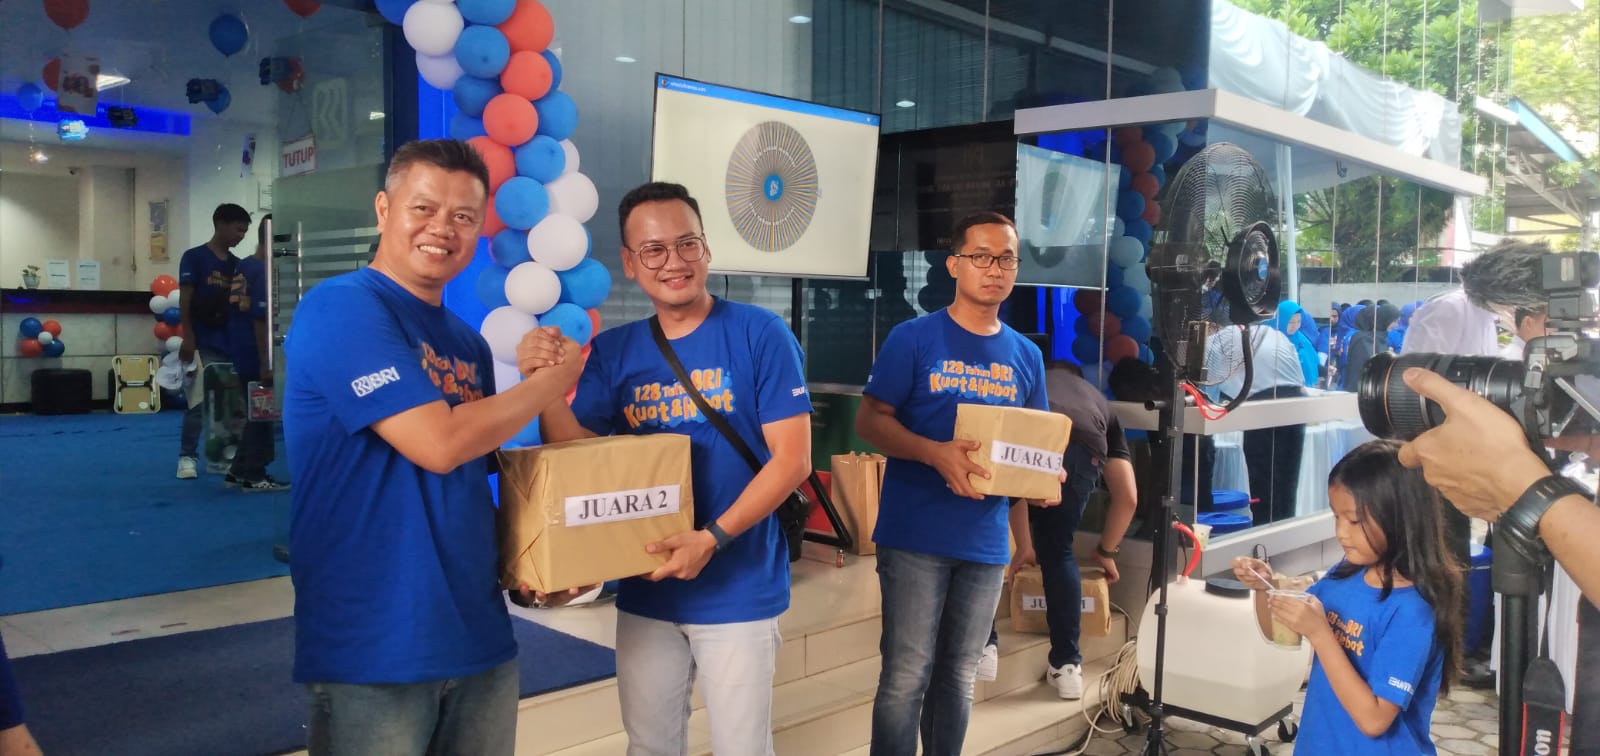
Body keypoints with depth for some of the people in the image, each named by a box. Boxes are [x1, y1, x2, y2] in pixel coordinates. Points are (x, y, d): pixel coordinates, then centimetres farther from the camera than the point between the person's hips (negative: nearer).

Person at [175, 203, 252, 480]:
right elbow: (185, 301, -6)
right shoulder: (194, 257, -3)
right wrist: (188, 338, -13)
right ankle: (187, 456, 4)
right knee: (198, 401, -5)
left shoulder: (237, 264, 13)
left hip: (232, 343, 5)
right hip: (204, 344, -5)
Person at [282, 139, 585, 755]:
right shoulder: (341, 308, -13)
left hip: (479, 635, 7)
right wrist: (555, 379, -9)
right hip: (372, 647, -7)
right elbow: (438, 444, -22)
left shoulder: (469, 345, 11)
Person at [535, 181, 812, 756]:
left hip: (739, 590, -4)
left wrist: (712, 539, -21)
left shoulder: (759, 334, -9)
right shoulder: (613, 352, 3)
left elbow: (792, 458, -13)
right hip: (644, 590, 4)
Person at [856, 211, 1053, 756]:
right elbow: (870, 421, -8)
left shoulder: (1026, 355, 9)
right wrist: (937, 454, -23)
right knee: (907, 676, -1)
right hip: (915, 536, -4)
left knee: (959, 674, 16)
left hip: (986, 541, 5)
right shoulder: (913, 338, -6)